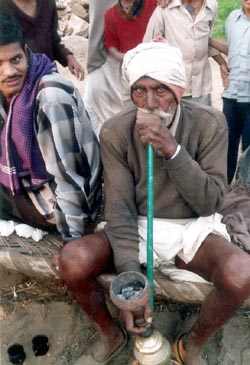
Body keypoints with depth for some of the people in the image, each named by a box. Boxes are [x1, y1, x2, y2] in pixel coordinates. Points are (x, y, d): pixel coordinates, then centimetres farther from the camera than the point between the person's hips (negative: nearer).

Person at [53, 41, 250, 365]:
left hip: (192, 227, 0)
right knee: (73, 261, -25)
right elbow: (120, 210, -14)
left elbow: (209, 203, -15)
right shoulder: (116, 131, -12)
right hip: (137, 226, 1)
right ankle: (110, 335, 9)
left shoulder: (209, 123, -13)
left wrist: (172, 150, -29)